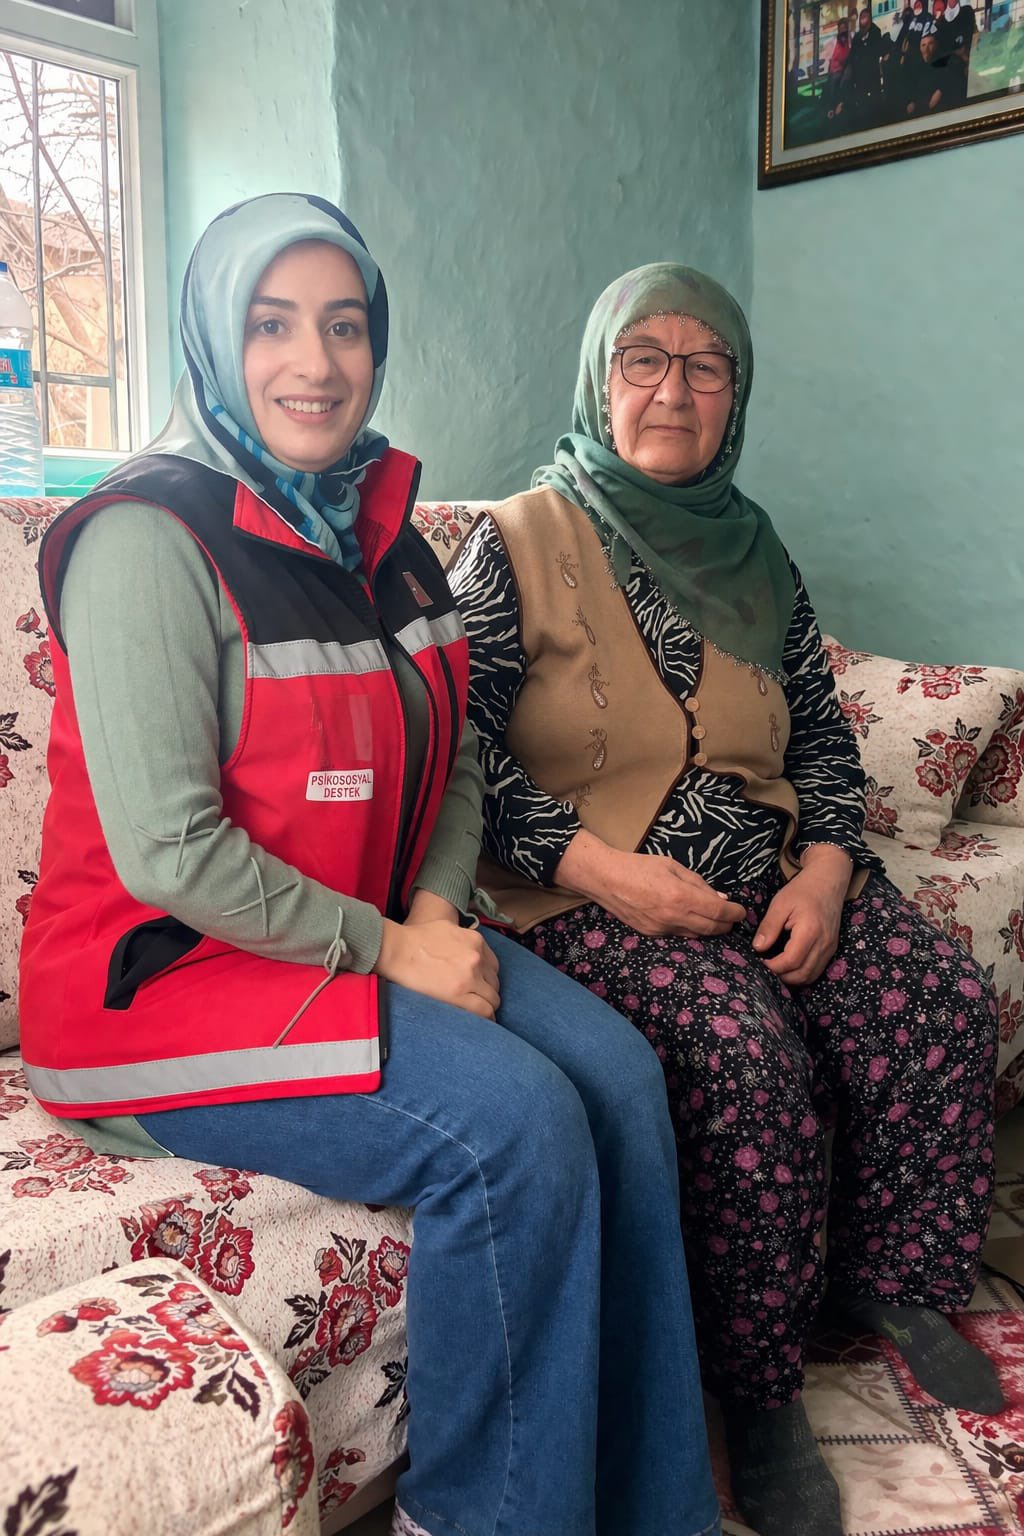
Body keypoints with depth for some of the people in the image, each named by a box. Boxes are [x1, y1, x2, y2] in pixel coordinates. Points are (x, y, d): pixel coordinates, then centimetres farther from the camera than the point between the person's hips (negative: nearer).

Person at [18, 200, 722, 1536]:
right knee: (516, 1128, -24)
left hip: (374, 938, 7)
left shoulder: (377, 525, 11)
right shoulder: (150, 537, -14)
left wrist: (438, 908, -4)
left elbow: (452, 765, 14)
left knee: (621, 1072, -12)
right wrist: (384, 945, -15)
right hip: (165, 976, -7)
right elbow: (167, 852, -20)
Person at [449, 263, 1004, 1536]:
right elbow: (455, 747, -10)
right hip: (588, 897, -5)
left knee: (944, 999, -15)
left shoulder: (752, 553, 14)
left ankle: (887, 1282, 9)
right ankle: (753, 1388, -8)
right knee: (745, 1048, -30)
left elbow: (823, 734, 15)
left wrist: (827, 868, -4)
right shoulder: (518, 544, -2)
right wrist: (605, 870, -19)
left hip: (772, 877, 6)